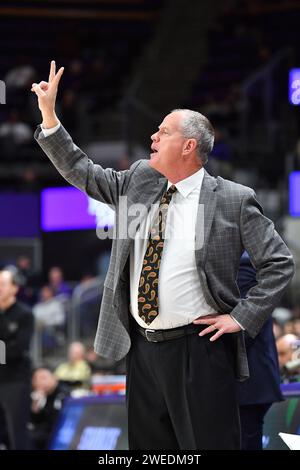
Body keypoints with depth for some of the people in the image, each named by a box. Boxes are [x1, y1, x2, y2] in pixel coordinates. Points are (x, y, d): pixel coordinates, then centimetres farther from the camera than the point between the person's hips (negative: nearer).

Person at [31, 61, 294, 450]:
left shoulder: (234, 200, -7)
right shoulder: (139, 181, 9)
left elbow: (279, 263, -4)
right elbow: (81, 172, 15)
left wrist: (243, 317, -9)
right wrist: (48, 112, 9)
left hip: (199, 349, -6)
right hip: (143, 347, 6)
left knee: (206, 445, -4)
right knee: (149, 447, 12)